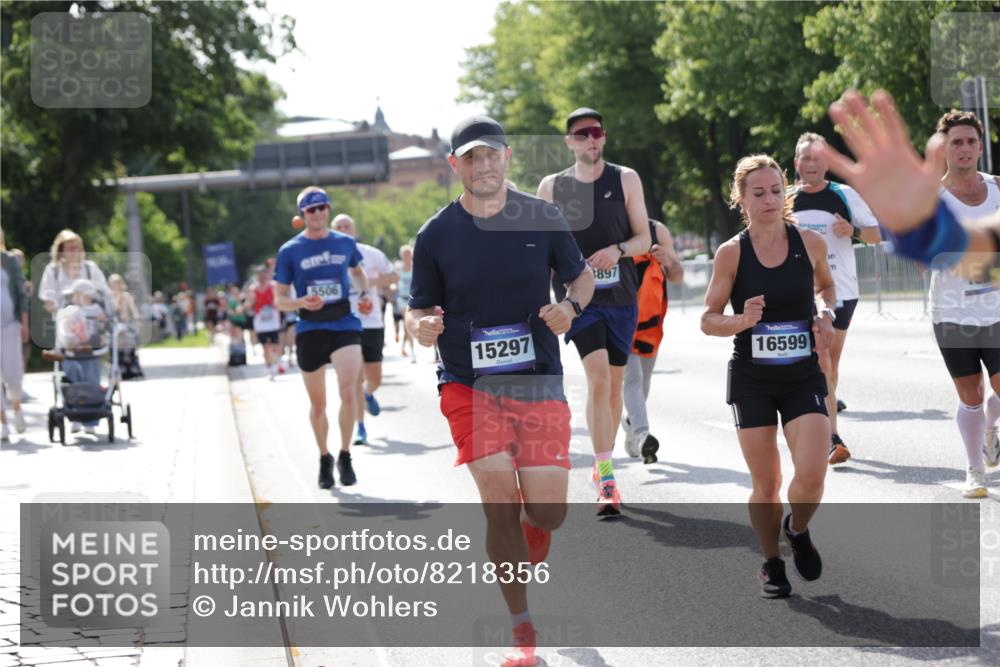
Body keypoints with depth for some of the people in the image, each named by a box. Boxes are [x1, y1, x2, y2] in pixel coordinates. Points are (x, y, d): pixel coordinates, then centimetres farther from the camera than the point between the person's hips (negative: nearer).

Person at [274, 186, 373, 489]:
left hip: (344, 325, 0)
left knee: (348, 391, -20)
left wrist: (364, 293, 10)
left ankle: (345, 457, -4)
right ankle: (324, 459, 31)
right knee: (317, 404, 9)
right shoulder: (290, 251, -1)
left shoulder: (345, 243, 6)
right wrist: (301, 302, -19)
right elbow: (279, 300, 1)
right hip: (310, 330, 0)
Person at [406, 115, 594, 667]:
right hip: (469, 386, -1)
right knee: (499, 501, -13)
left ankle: (530, 534, 38)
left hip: (539, 381, 1)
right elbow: (418, 310, 6)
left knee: (548, 513, -3)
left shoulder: (542, 219, 1)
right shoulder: (436, 235, -1)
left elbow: (581, 276, 14)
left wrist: (570, 306, -8)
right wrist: (422, 327, -18)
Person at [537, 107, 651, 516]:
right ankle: (605, 477, -20)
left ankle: (604, 464, 27)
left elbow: (644, 239, 4)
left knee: (614, 383, 9)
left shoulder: (626, 180, 5)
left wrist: (618, 250, -15)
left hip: (622, 297, 2)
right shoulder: (552, 187, 4)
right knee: (597, 377, -18)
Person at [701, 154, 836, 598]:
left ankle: (797, 531, 19)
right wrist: (741, 321, -22)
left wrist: (825, 313, -3)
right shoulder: (731, 253, -7)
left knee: (812, 475, -14)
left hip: (803, 377, 1)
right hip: (752, 381, -1)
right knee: (766, 485, 4)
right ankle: (772, 565, 26)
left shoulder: (810, 243, -2)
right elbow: (708, 320, -2)